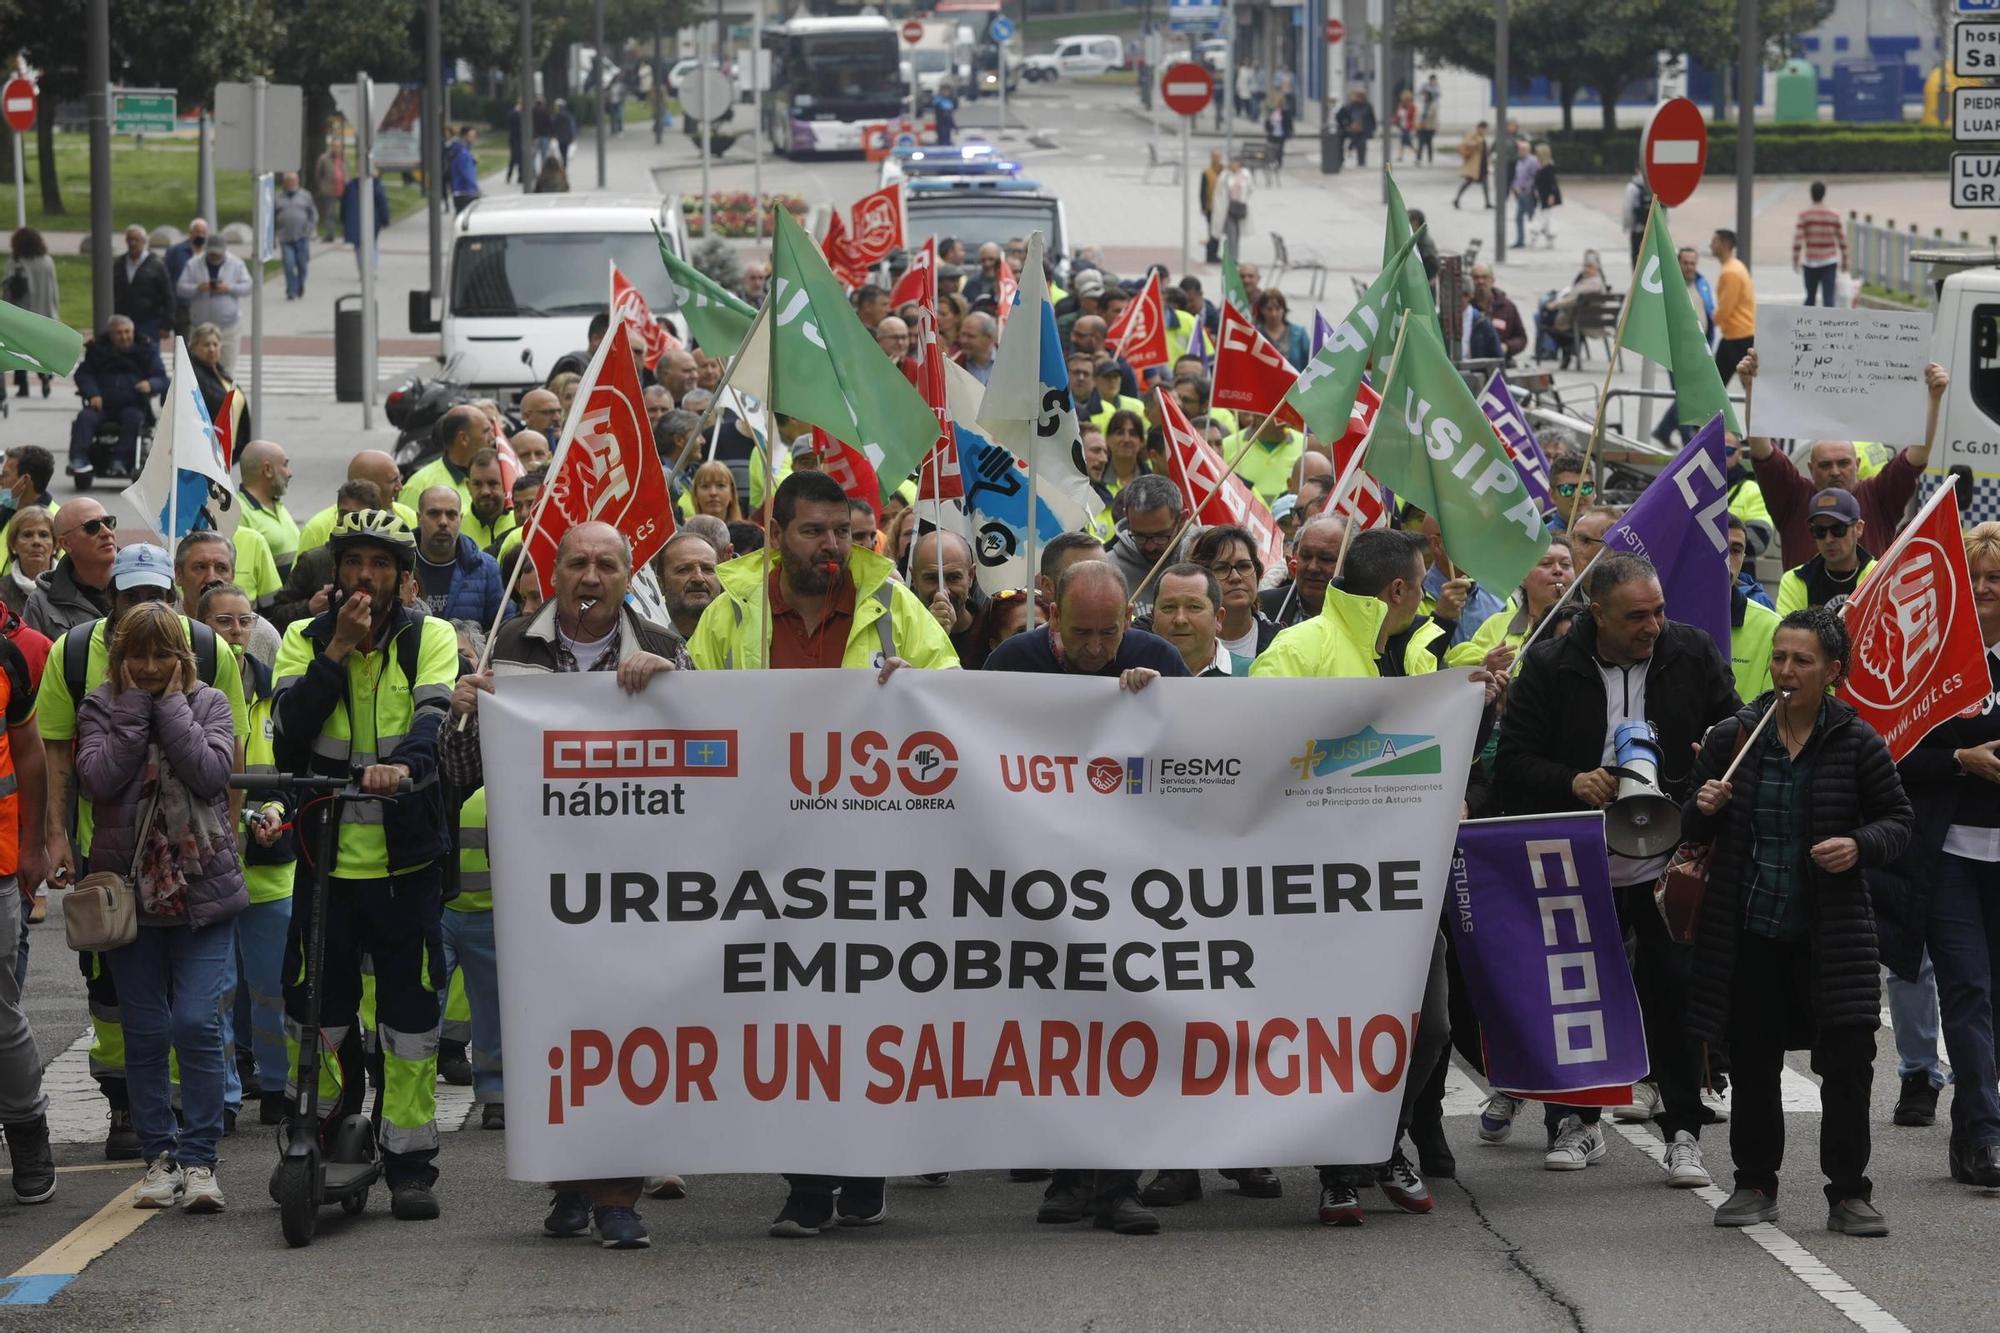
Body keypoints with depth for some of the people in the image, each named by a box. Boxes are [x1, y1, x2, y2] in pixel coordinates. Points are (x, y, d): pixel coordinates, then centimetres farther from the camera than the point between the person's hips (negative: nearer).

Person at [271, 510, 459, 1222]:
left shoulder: (431, 638, 1)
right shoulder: (306, 639, 6)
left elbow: (436, 716, -18)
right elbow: (289, 730, -10)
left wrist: (405, 764, -38)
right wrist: (339, 650, -15)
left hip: (405, 862, -1)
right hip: (326, 856, 1)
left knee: (410, 1014, 0)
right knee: (316, 1009, 4)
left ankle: (411, 1164, 8)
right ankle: (313, 1143, 22)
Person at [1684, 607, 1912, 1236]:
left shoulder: (1857, 742, -3)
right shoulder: (1733, 737, 1)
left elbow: (1898, 818, 5)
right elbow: (1694, 831, 11)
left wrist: (1861, 846, -15)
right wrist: (1704, 810, -12)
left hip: (1831, 934, -2)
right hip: (1748, 930, 2)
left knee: (1848, 1063, -3)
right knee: (1752, 1064, 8)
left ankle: (1848, 1193, 6)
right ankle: (1755, 1184, 22)